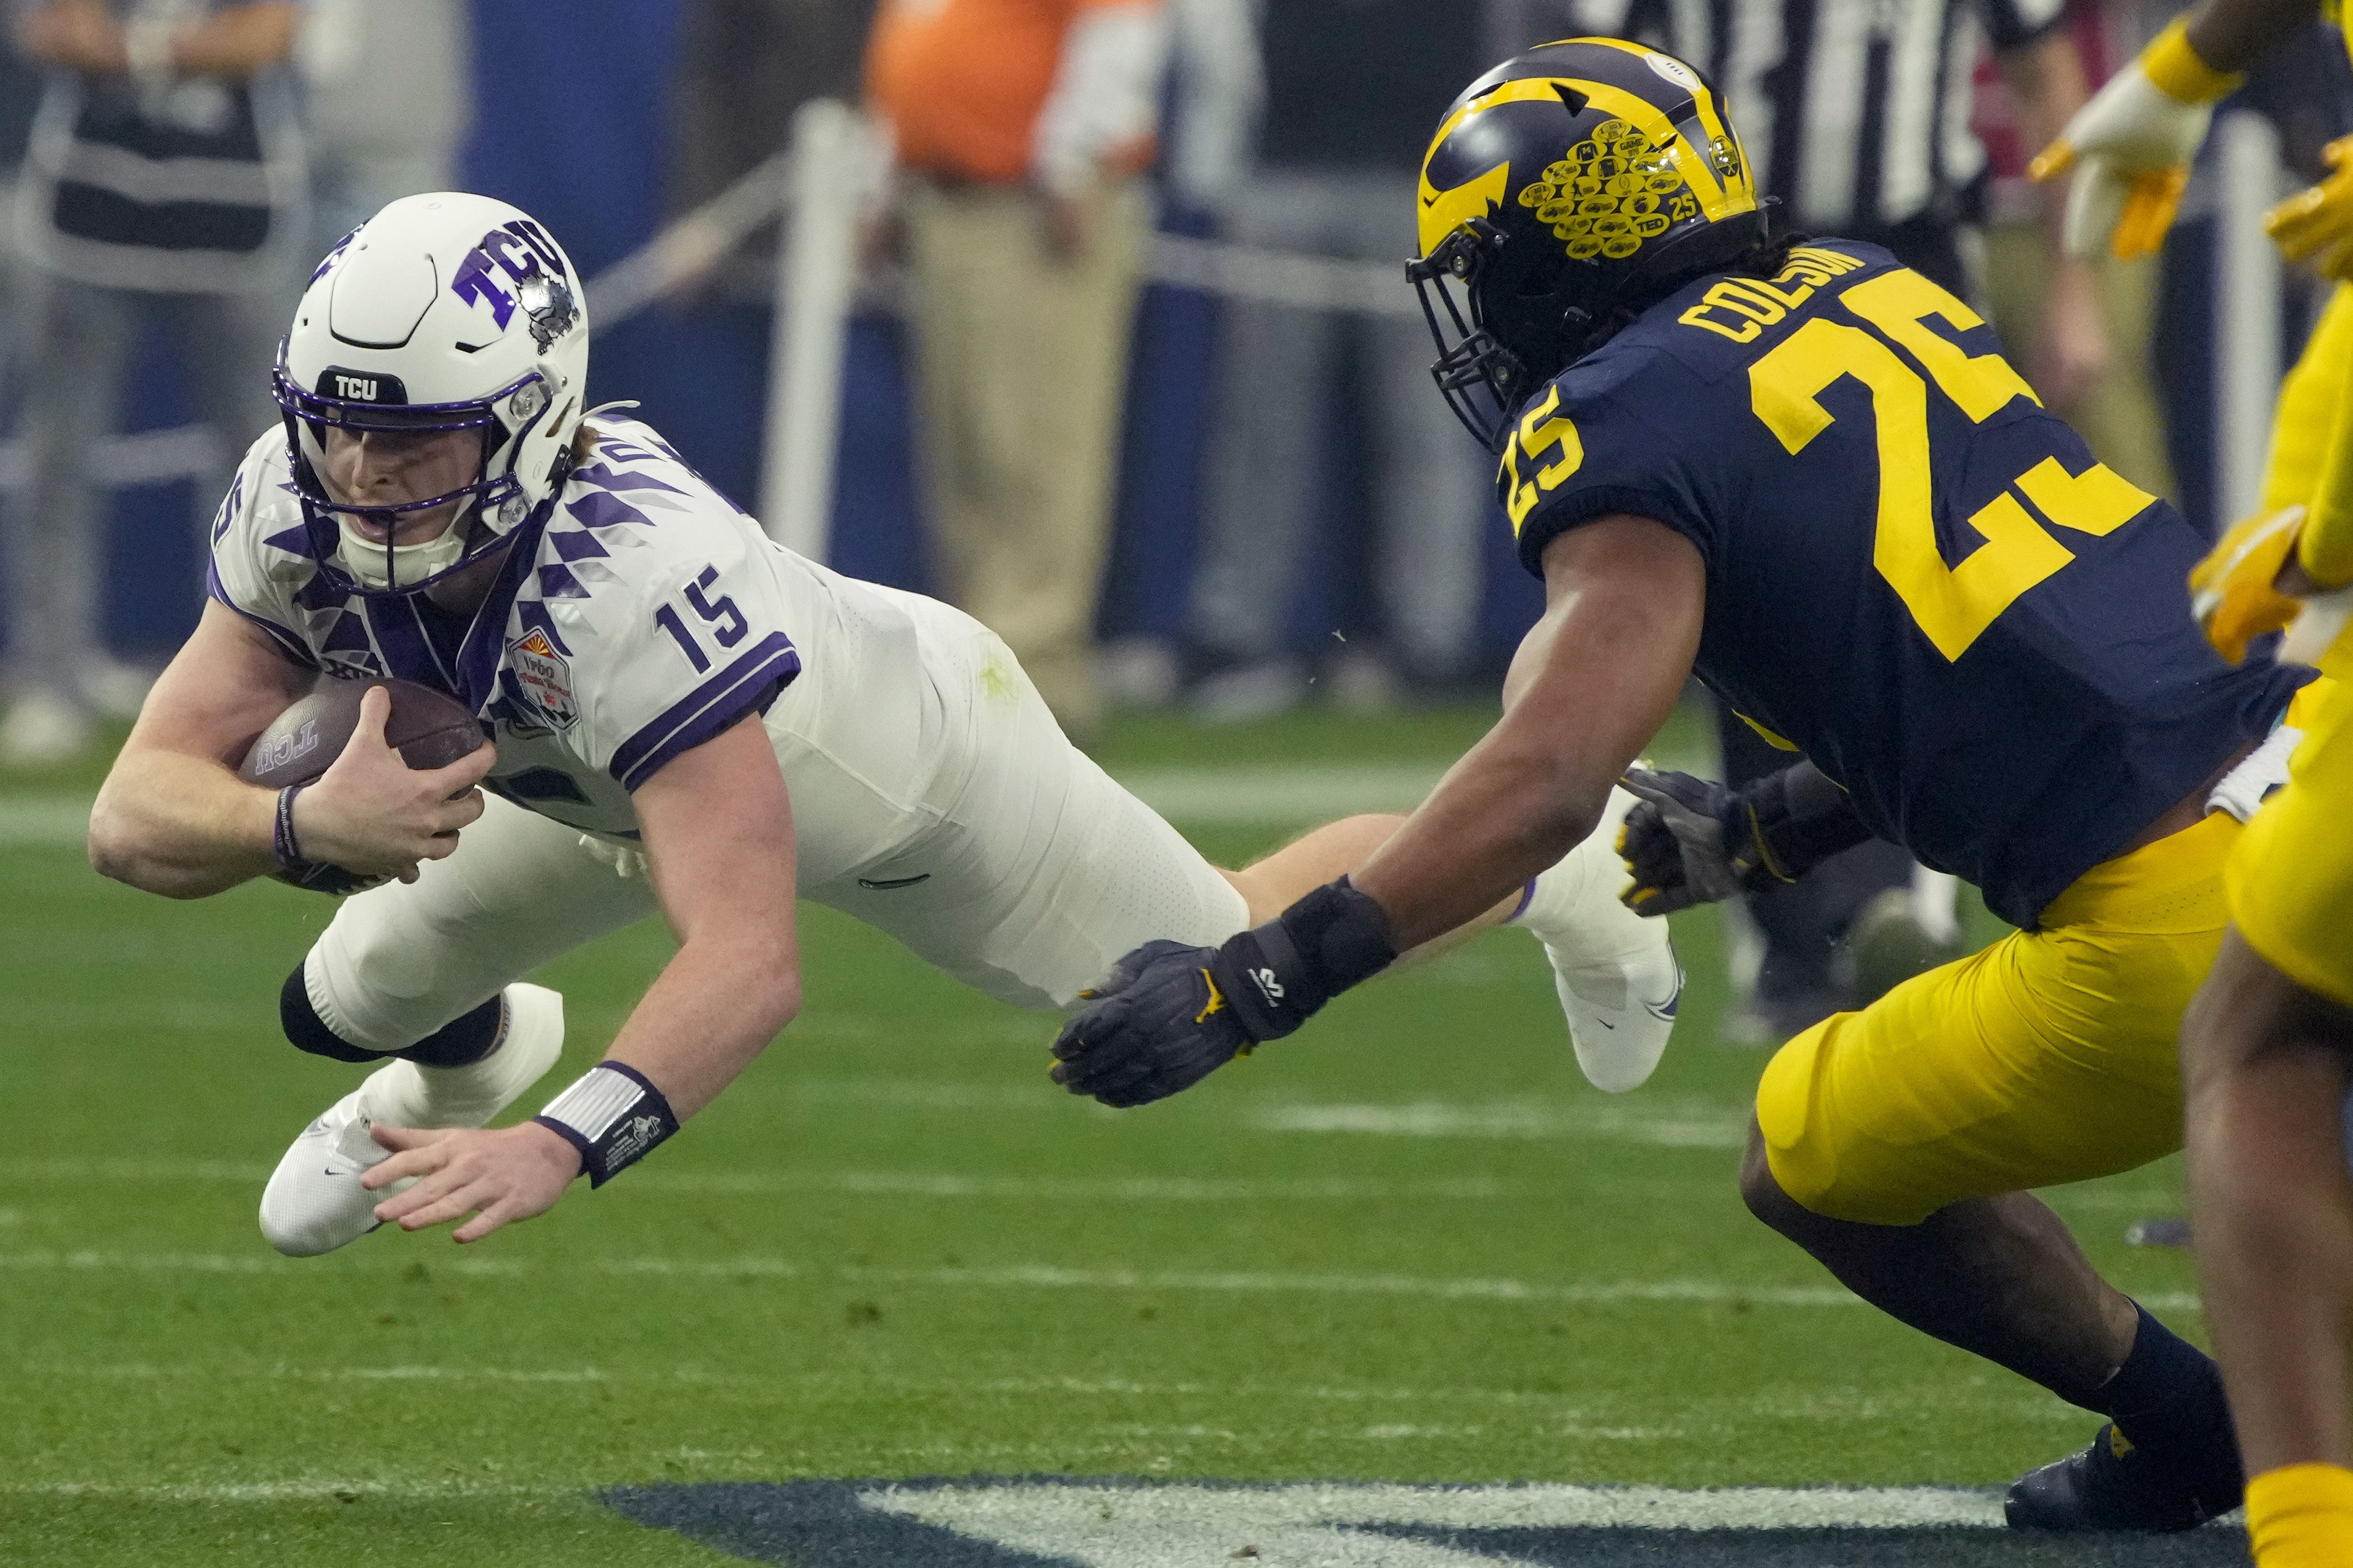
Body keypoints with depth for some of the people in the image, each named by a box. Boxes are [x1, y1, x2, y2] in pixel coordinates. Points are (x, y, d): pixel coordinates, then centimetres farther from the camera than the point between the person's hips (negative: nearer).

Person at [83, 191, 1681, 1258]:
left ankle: (1546, 860, 44)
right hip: (605, 778, 5)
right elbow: (138, 816, -30)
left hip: (911, 748, -5)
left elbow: (751, 962, -55)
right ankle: (473, 1051, 51)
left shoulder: (630, 577, -50)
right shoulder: (303, 512, -32)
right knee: (352, 1005, 10)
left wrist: (558, 1151, -69)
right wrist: (304, 825, -51)